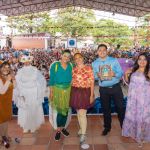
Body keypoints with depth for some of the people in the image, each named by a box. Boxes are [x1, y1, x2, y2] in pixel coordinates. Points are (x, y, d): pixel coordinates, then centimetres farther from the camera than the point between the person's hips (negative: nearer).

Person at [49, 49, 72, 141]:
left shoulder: (70, 66, 0)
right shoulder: (55, 65, -8)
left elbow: (71, 78, 7)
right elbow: (51, 79, -5)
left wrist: (71, 90, 5)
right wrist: (51, 92, -6)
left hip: (68, 90, 3)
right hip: (57, 90, -3)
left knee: (65, 109, 12)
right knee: (58, 110, 3)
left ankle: (63, 127, 31)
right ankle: (58, 130, 19)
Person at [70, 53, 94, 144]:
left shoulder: (88, 68, -5)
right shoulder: (73, 70, 6)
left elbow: (92, 83, -6)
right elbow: (72, 82, 11)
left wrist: (91, 95, -10)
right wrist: (71, 94, 7)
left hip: (85, 92, -4)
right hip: (75, 92, 4)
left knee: (82, 113, -9)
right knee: (79, 112, 15)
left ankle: (83, 134, -1)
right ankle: (82, 128, 35)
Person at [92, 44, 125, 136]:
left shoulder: (114, 60, -3)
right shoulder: (94, 63, 3)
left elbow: (120, 73, -4)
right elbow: (94, 76, 5)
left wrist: (114, 74, -25)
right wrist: (97, 75, -18)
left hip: (115, 87, -1)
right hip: (103, 89, 2)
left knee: (120, 107, 6)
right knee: (106, 109, 13)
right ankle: (107, 127, 31)